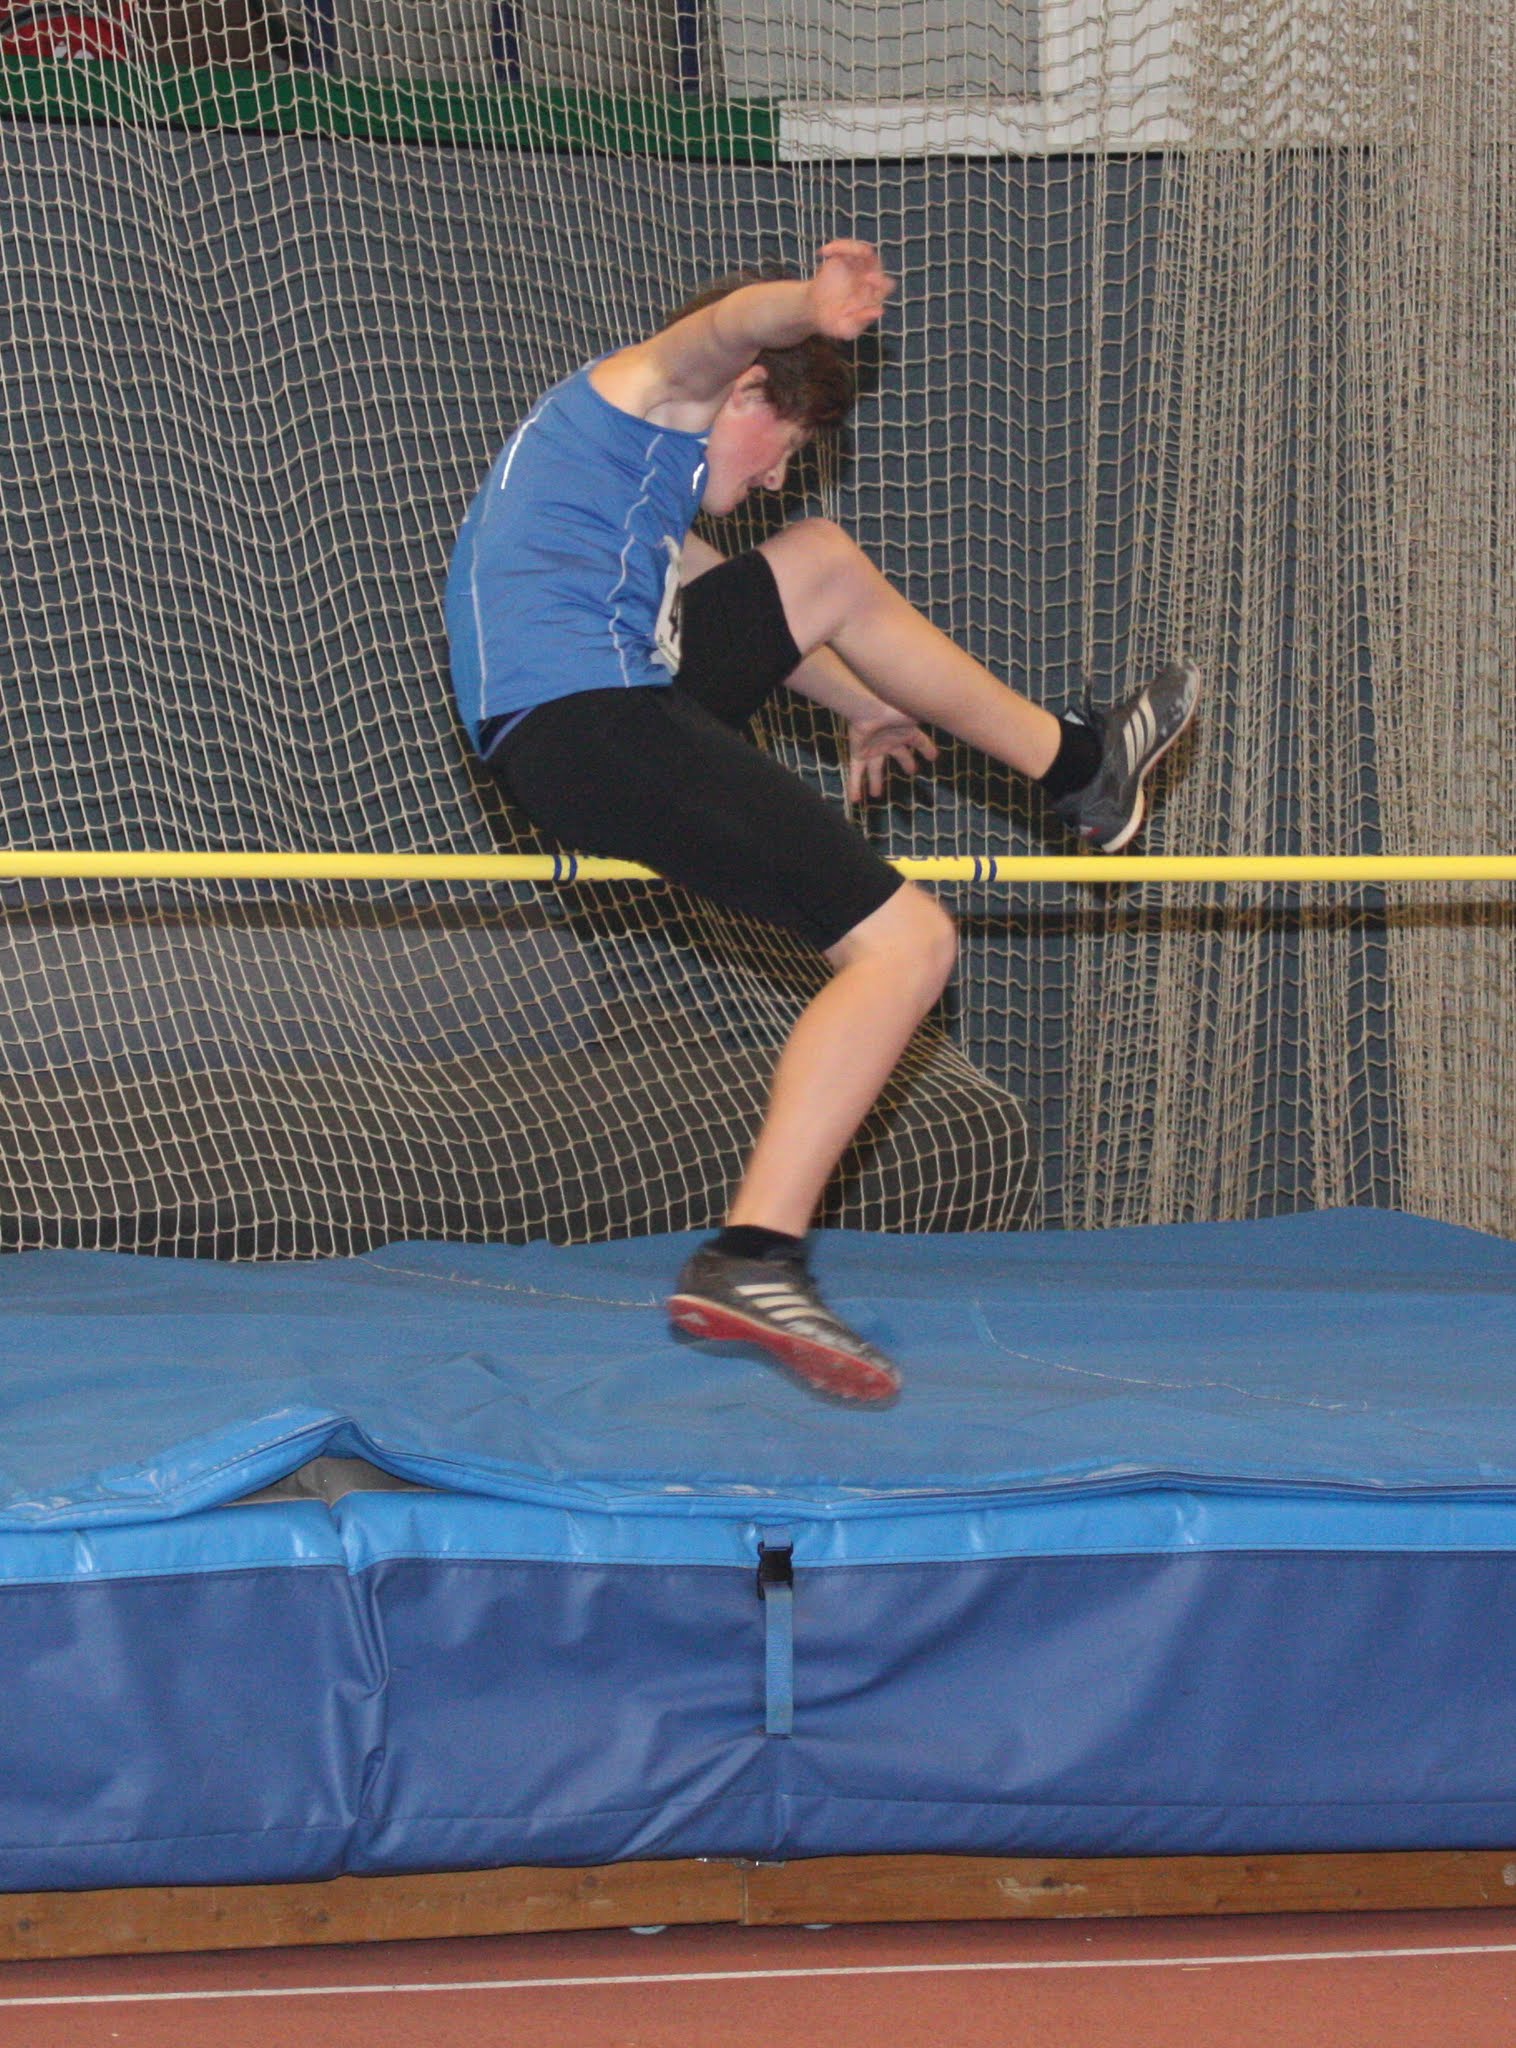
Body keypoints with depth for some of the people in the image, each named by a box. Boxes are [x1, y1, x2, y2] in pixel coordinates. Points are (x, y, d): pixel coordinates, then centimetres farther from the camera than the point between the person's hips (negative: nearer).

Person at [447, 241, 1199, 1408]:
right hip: (592, 729, -11)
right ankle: (753, 1262, -24)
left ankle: (1075, 762, 41)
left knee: (822, 568, 32)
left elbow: (734, 600, 48)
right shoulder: (647, 395, 2)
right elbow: (719, 329, -24)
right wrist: (813, 307, -47)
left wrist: (866, 706, 58)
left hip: (593, 717, 11)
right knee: (909, 942, -14)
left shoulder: (635, 472, 32)